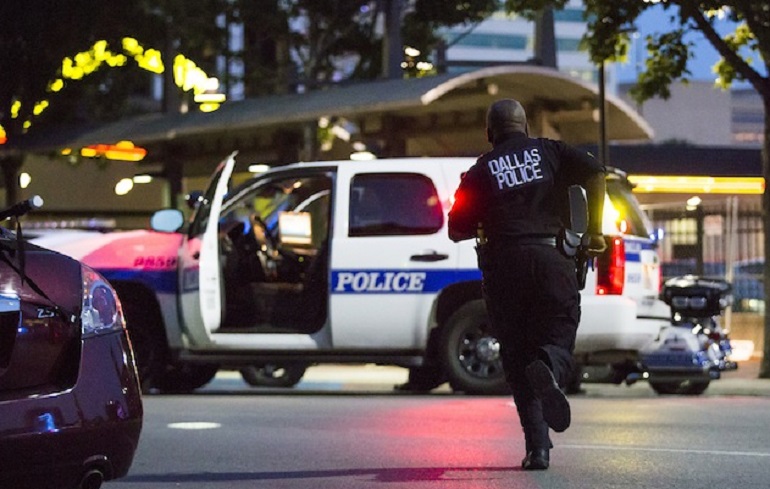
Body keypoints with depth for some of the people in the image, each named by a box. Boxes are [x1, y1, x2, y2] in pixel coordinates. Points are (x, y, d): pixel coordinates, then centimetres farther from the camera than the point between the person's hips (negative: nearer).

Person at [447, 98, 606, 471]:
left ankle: (537, 446, -4)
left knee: (517, 356, 7)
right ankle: (549, 369, -31)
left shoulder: (480, 170, 12)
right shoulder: (549, 152, 13)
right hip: (551, 258, 0)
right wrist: (594, 230, 3)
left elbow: (456, 230, 9)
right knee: (559, 338, 8)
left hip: (504, 265, 0)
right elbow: (593, 172, -3)